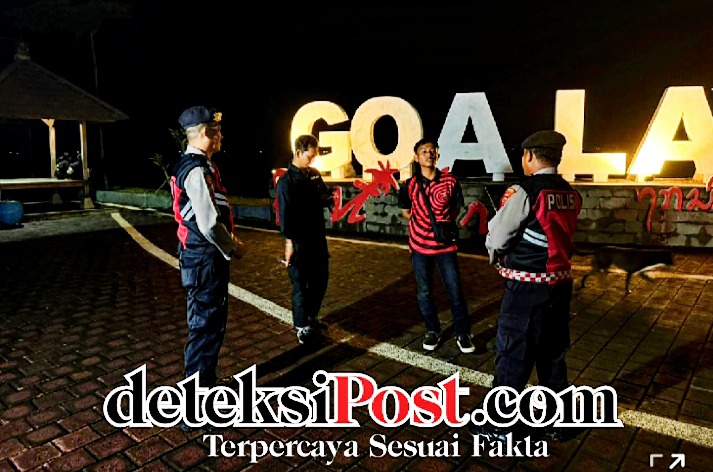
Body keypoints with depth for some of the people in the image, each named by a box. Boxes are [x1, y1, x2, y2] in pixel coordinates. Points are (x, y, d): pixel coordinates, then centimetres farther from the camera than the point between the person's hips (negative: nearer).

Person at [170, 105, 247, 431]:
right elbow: (209, 224, -25)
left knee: (211, 325, 23)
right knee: (204, 329, -1)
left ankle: (206, 383, 42)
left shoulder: (193, 165, 13)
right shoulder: (197, 169, -19)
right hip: (205, 260, -10)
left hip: (203, 257, 10)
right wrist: (232, 248, -10)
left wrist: (230, 241, 12)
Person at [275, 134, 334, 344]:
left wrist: (331, 198, -5)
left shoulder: (314, 174, 10)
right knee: (301, 283, 2)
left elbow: (325, 197, 19)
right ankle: (302, 327, 14)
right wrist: (289, 243, -20)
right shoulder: (286, 181, -12)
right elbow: (285, 214, -16)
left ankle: (311, 317, 34)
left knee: (320, 279, 16)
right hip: (299, 241, -8)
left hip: (318, 237, 8)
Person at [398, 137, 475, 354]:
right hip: (420, 245, 1)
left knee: (455, 291, 1)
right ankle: (432, 331, 28)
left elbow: (456, 209, 9)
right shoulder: (409, 185, -5)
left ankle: (463, 333, 18)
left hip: (445, 244, 0)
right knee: (424, 292, 10)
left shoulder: (450, 181, -5)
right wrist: (424, 224, 2)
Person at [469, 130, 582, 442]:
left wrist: (496, 256, 10)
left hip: (527, 287, -6)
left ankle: (499, 426, 22)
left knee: (513, 356, 7)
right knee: (553, 353, 20)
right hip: (560, 283, 7)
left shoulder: (523, 193, -16)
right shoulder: (571, 195, 4)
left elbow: (495, 239, -12)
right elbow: (558, 237, 9)